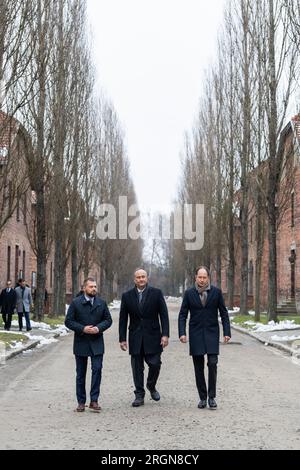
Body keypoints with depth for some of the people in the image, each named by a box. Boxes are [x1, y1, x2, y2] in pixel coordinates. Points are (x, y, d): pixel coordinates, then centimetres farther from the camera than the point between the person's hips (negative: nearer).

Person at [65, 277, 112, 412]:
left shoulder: (101, 303, 5)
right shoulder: (76, 303, -3)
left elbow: (108, 319, 8)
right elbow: (68, 321, -4)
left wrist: (99, 328, -11)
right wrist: (82, 329, -16)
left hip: (97, 343, 1)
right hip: (81, 343, -1)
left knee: (97, 369, -11)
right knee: (80, 373, 7)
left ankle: (94, 400, -5)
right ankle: (81, 402, 16)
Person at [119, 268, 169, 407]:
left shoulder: (156, 293, 0)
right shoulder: (127, 296, 4)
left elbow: (164, 315, -1)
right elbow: (123, 319, 6)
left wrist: (165, 334, -10)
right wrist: (122, 338, 2)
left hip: (152, 336, -1)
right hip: (135, 337, 1)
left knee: (155, 364, -4)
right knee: (137, 368, 4)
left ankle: (151, 386, 23)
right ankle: (139, 395, 14)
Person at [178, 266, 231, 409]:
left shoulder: (216, 292, 0)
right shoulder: (189, 293, 1)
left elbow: (223, 313, 4)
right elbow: (182, 315, 2)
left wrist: (227, 332, -4)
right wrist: (182, 333, -10)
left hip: (212, 333, -1)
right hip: (196, 333, 1)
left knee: (212, 363, -11)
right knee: (198, 367, 3)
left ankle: (212, 397, 0)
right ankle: (202, 397, 12)